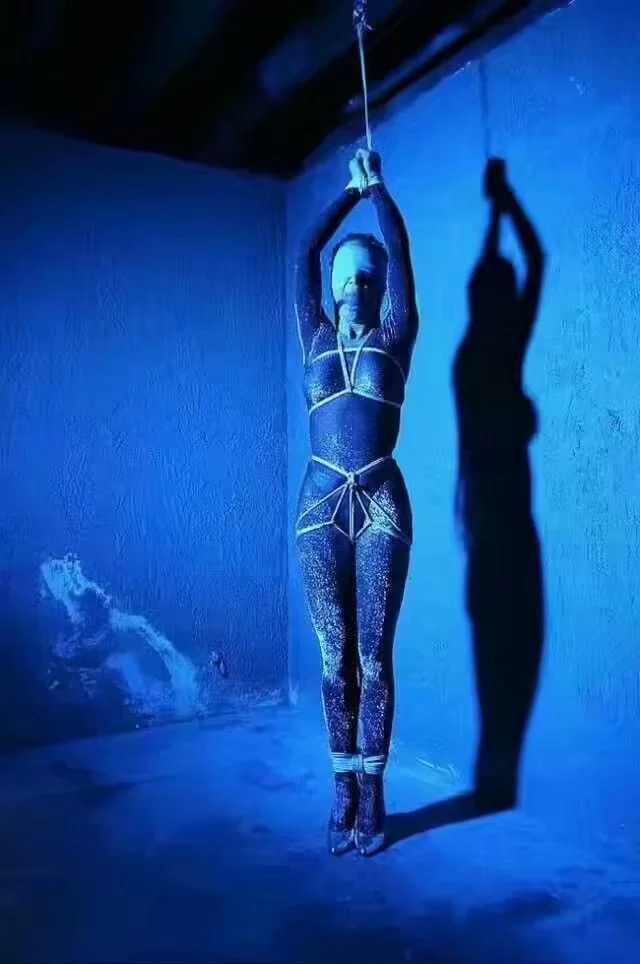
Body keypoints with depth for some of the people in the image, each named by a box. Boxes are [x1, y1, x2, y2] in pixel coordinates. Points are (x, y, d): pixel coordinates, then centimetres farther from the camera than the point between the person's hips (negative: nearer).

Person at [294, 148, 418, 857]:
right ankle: (343, 791, 16)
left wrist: (377, 187, 24)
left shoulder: (393, 339, 9)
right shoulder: (315, 339, 13)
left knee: (374, 657, 1)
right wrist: (351, 191, 28)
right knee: (335, 660, 5)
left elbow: (399, 250, 9)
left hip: (381, 506, -1)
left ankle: (371, 796, 12)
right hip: (322, 505, 2)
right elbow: (304, 255, 17)